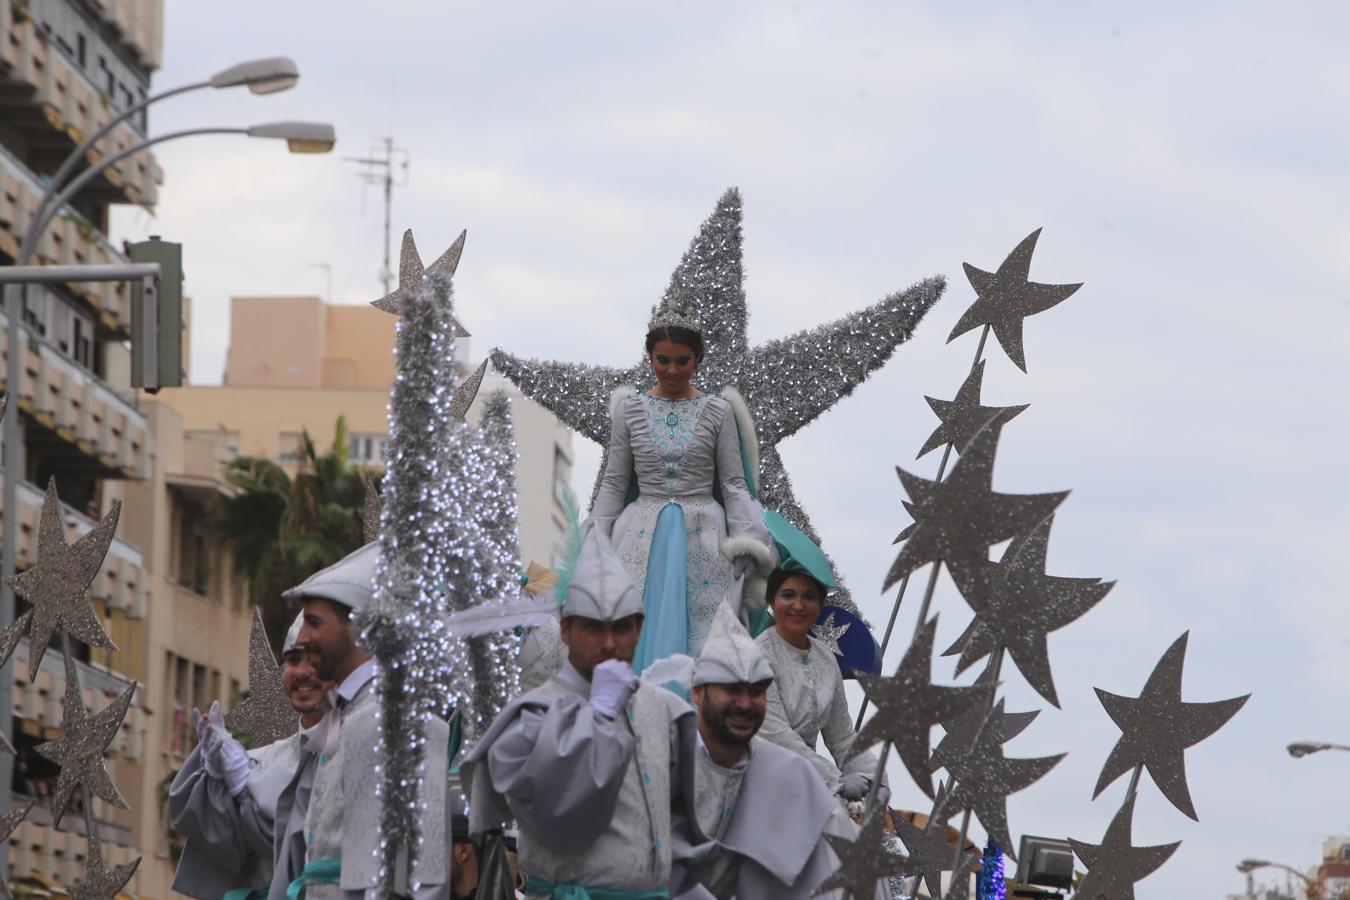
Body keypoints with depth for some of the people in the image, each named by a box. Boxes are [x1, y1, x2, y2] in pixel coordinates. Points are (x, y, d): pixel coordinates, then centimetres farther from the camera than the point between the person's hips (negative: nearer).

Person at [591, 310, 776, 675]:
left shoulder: (718, 412, 3)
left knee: (699, 638, -5)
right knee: (633, 636, -5)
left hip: (701, 535, -1)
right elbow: (614, 483, 8)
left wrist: (745, 543, -9)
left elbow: (733, 483, 3)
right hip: (643, 535, 1)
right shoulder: (630, 410, 7)